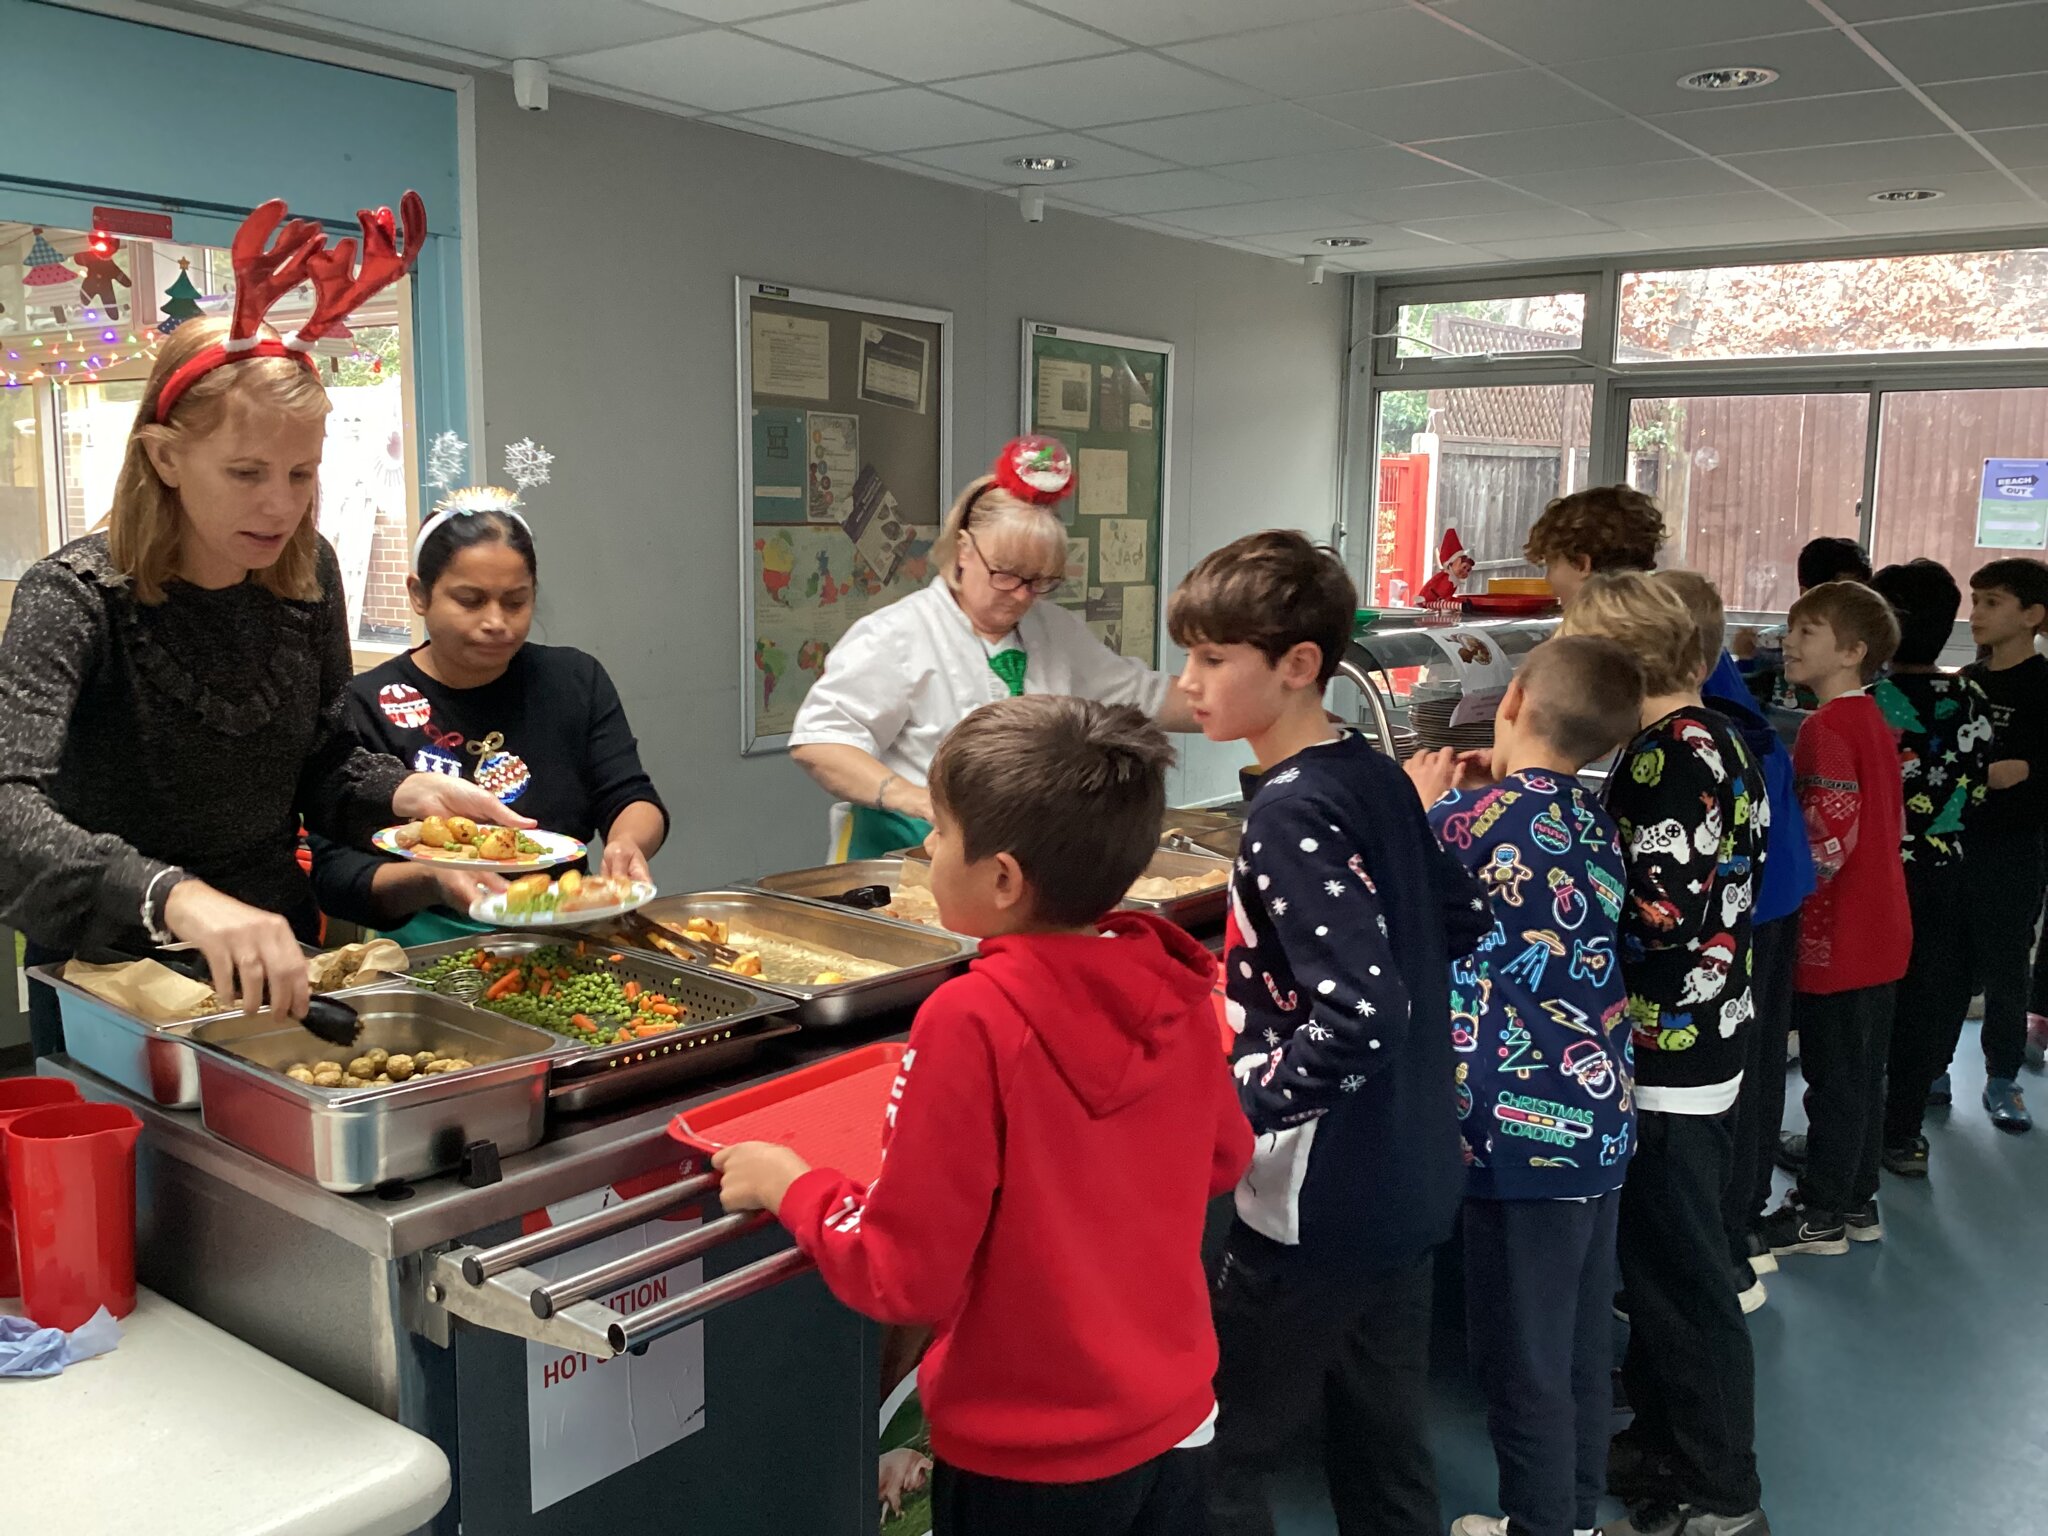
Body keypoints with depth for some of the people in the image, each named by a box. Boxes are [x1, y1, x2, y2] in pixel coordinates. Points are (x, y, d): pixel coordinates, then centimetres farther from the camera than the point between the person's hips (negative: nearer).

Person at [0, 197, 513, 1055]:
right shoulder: (78, 597, -22)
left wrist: (405, 792, -15)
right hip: (113, 982, -5)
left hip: (273, 964, 5)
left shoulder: (308, 576, -6)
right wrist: (176, 896, -54)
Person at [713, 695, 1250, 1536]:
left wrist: (790, 1185, -6)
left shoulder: (972, 1022, -27)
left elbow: (905, 1274, -21)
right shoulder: (1176, 985, -11)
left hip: (1032, 1467, -5)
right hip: (1174, 1430, 5)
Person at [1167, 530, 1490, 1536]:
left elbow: (1355, 1025, -29)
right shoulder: (1377, 776, 4)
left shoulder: (1290, 812, -21)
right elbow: (1463, 923, 16)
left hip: (1320, 1204, -9)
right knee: (1386, 1455, 20)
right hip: (1407, 1183, 9)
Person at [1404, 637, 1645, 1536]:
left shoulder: (1480, 816, -17)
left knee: (1521, 1359, 7)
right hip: (1602, 1117, 8)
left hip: (1527, 1128, -8)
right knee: (1581, 1344, 21)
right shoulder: (1592, 823, 4)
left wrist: (1427, 808, 8)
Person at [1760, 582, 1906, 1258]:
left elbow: (1828, 840, -24)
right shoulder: (1874, 720, 9)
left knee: (1834, 1077, 3)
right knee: (1862, 1072, 17)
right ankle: (1855, 1201, 29)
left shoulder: (1827, 726, -20)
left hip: (1836, 937, -9)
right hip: (1880, 930, 9)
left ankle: (1820, 1215, 15)